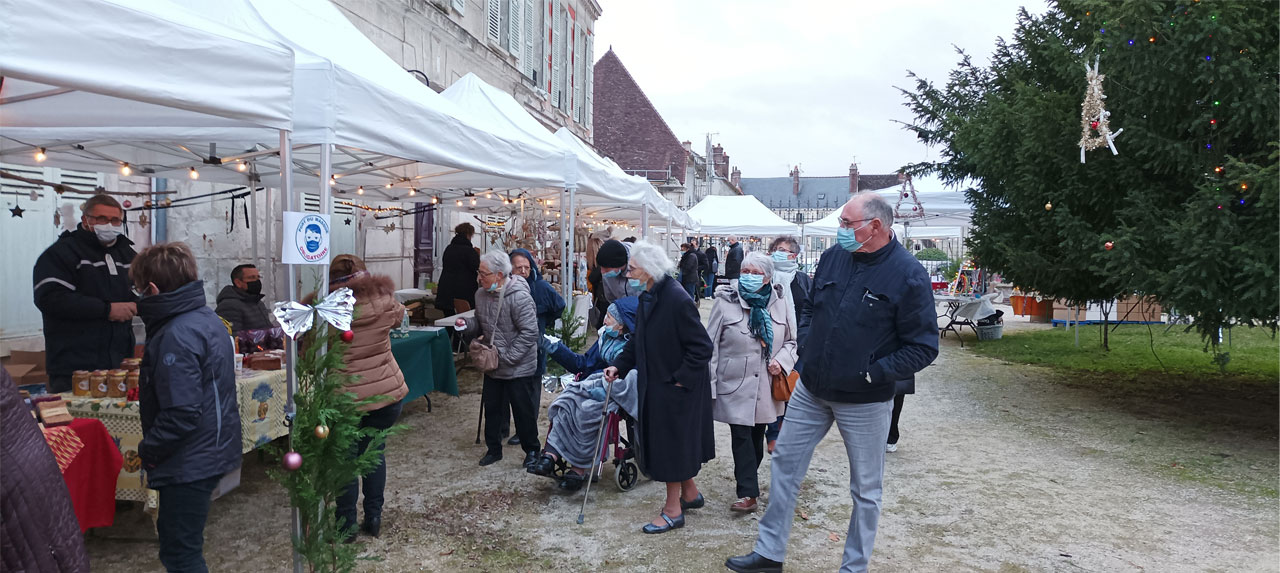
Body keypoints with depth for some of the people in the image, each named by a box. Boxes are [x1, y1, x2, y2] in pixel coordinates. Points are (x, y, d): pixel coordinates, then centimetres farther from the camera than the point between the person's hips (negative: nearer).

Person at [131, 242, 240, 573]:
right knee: (174, 536, 25)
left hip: (189, 464, -10)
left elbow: (181, 414, -28)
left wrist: (147, 450, -12)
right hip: (213, 452, 10)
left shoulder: (176, 336, -23)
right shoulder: (209, 319, 7)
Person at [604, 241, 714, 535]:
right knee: (662, 441, 18)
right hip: (655, 384, 9)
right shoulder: (647, 298, 5)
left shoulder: (677, 300, -23)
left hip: (677, 388, -9)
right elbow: (638, 341, 15)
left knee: (671, 442, 1)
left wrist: (681, 379, -19)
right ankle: (690, 493, 36)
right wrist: (619, 366, 3)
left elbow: (701, 346, -22)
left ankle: (673, 510, 16)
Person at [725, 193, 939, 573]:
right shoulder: (833, 257, 1)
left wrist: (873, 373, -18)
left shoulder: (909, 275, -16)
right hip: (810, 390, 5)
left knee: (865, 488, 10)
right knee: (785, 463, 11)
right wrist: (805, 349, 2)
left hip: (863, 401, -5)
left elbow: (924, 346, -14)